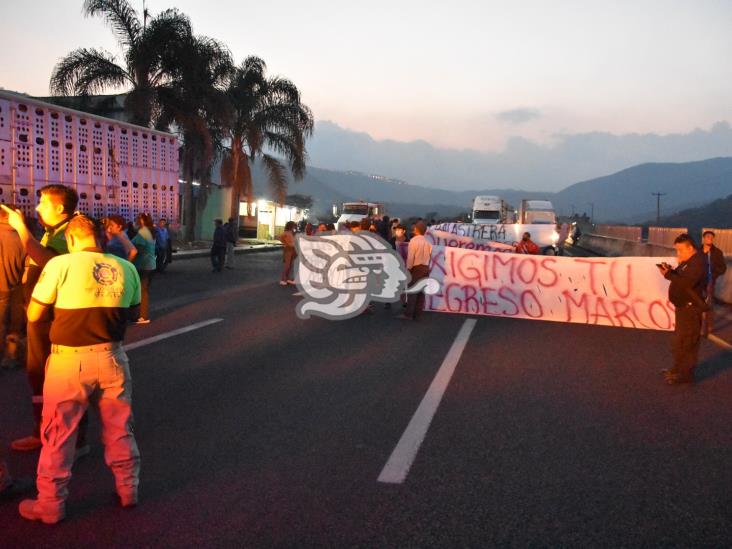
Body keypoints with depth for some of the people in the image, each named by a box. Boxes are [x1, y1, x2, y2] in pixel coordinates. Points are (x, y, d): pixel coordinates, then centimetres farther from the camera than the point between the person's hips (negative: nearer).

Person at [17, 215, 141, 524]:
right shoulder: (126, 268, 1)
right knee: (120, 429, 17)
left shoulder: (61, 264, -10)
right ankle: (128, 489, 30)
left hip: (70, 360, -3)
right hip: (113, 357, 3)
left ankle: (50, 505, 22)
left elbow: (34, 315, -4)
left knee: (58, 434, 11)